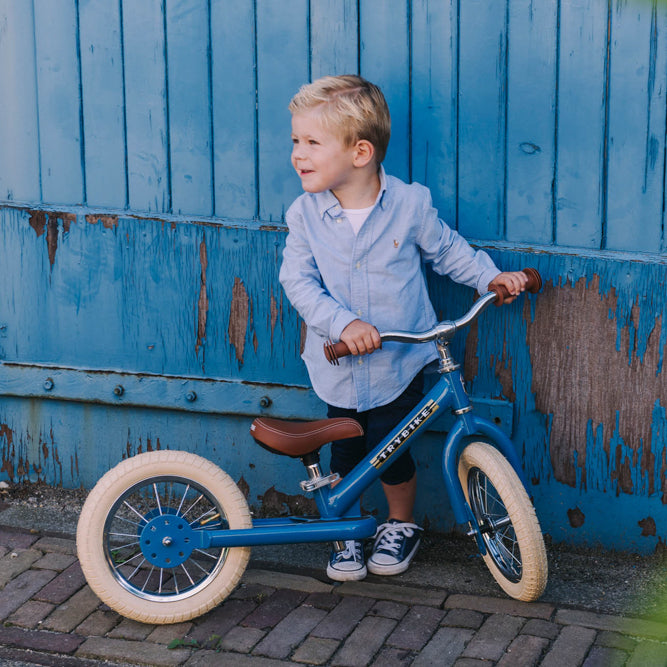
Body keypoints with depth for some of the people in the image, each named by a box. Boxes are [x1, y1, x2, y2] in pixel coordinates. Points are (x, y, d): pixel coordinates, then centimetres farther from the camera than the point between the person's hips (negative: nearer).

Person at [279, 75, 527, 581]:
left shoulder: (410, 203, -11)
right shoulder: (305, 215, -7)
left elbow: (446, 249, 6)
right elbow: (298, 280, -12)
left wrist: (490, 277, -3)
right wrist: (343, 323, -25)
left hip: (399, 363, -2)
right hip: (339, 366, 2)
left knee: (390, 453, 2)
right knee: (345, 455, 7)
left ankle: (402, 525, 30)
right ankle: (349, 531, 31)